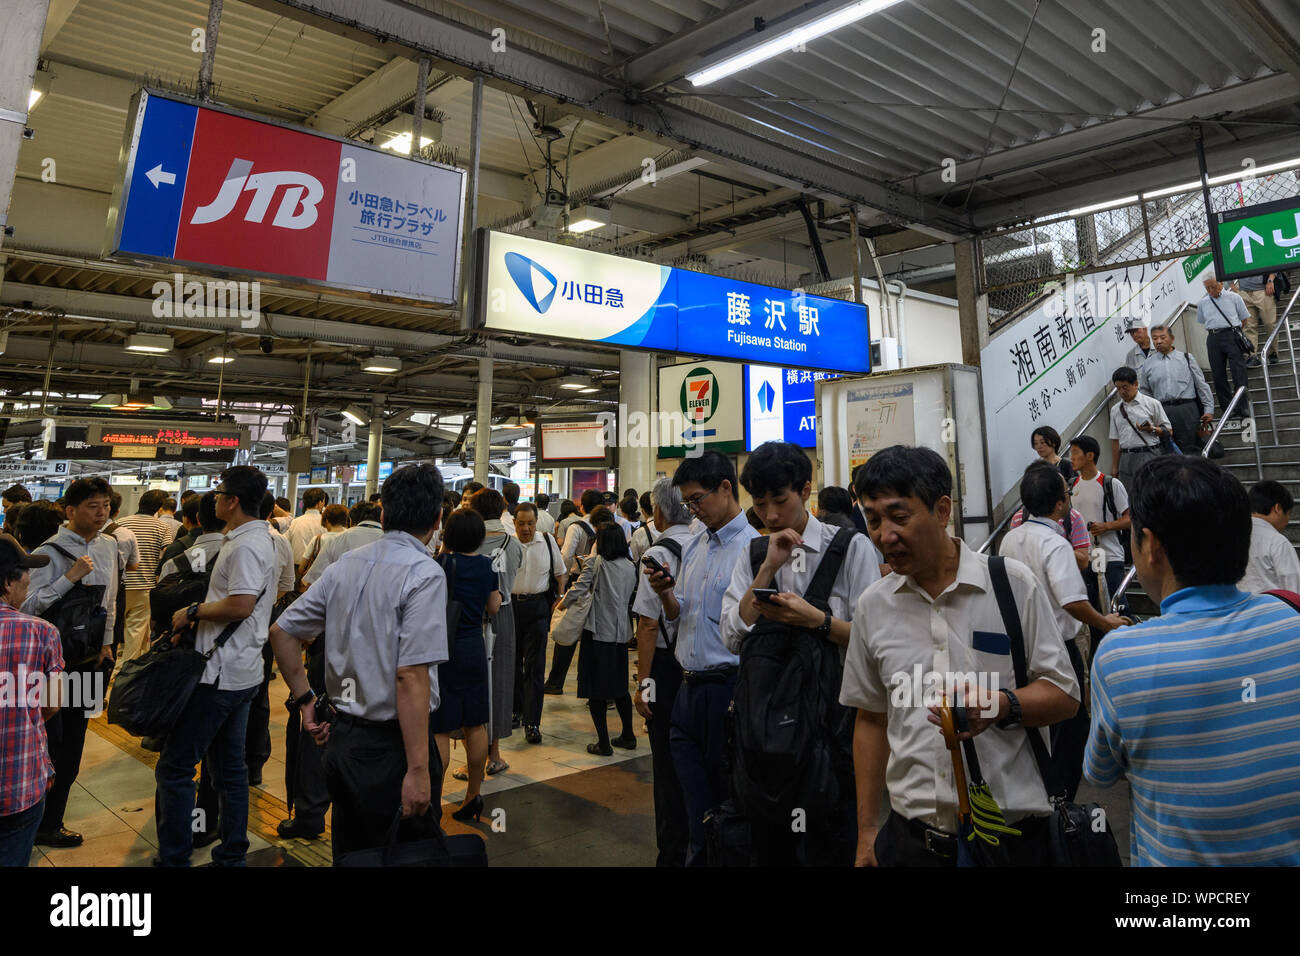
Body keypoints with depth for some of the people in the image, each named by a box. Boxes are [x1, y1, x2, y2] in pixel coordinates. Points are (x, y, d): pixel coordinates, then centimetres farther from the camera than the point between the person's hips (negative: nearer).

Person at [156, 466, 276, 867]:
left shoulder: (246, 545, -18)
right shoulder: (259, 539, 15)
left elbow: (241, 605, -28)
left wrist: (193, 611, -13)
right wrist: (196, 619, 10)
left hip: (222, 674, -11)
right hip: (241, 672, 11)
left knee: (174, 766, -1)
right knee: (229, 766, 17)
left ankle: (173, 856, 8)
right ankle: (231, 853, 26)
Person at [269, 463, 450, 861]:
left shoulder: (346, 564, 4)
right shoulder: (425, 573, -18)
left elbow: (281, 631, 10)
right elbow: (411, 675, -24)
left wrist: (304, 698, 16)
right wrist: (418, 770, -21)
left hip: (341, 738, 7)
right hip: (389, 744, -7)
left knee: (348, 852, 22)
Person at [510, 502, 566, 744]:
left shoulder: (548, 541, 3)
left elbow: (560, 573, 14)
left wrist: (559, 599, 5)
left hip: (538, 607, 0)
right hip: (510, 605, 0)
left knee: (535, 666, -2)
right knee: (512, 662, 12)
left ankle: (532, 722, 2)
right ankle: (517, 709, 33)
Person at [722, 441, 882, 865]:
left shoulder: (851, 547, -5)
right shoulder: (752, 556, 7)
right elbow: (732, 638, -5)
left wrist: (817, 620, -24)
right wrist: (769, 568, -11)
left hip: (831, 721, -4)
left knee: (830, 847, 8)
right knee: (768, 848, 18)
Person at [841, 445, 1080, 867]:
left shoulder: (1014, 583, -6)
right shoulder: (872, 605, 2)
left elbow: (1064, 696, -3)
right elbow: (871, 720, 9)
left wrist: (1002, 706, -23)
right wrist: (866, 831, 9)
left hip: (1011, 834, -2)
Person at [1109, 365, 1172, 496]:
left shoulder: (1152, 404, 4)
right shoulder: (1115, 409, 13)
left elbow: (1169, 431, 6)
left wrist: (1151, 429, -14)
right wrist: (1115, 467, 11)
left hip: (1149, 455, -3)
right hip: (1126, 459, 4)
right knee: (1131, 496, 3)